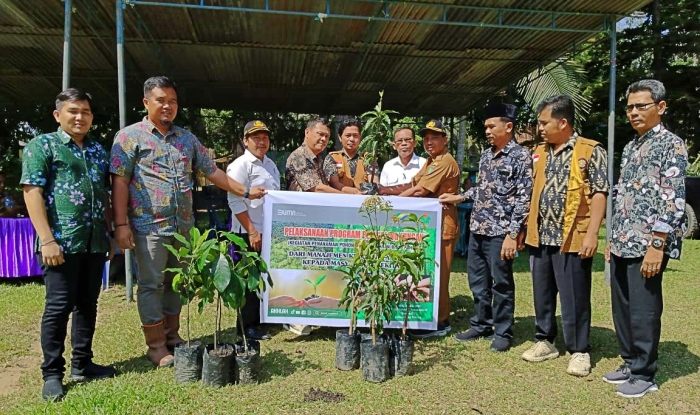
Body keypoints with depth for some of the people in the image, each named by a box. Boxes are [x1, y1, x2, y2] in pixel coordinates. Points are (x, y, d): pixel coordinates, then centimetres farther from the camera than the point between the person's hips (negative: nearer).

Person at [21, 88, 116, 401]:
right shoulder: (42, 145, 1)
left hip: (96, 243, 6)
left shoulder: (98, 150, 17)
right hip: (62, 242, -5)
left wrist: (110, 233, 17)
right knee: (58, 307, -1)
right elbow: (32, 192, -8)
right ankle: (52, 373, 12)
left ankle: (82, 364, 24)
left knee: (87, 305, 12)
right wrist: (47, 239, -16)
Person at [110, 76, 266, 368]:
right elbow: (119, 181, -7)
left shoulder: (187, 138, 14)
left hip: (183, 226, 5)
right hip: (149, 226, -5)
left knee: (176, 284, 14)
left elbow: (211, 171, 16)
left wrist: (245, 191, 12)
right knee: (151, 285, 2)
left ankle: (172, 335, 28)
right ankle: (156, 345, 13)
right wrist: (121, 224, -14)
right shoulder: (130, 136, -2)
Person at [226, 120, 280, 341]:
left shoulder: (270, 164, 13)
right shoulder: (240, 165, -11)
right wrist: (252, 231, -21)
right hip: (249, 233, -8)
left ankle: (262, 318, 30)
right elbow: (235, 202, -18)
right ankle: (248, 326, 15)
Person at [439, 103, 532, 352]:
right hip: (477, 229, 7)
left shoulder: (521, 157, -8)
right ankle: (481, 325, 29)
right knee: (477, 281, 14)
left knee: (501, 284, 4)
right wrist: (459, 197, 16)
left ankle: (503, 332, 18)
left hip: (500, 232, -7)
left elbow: (523, 199, -12)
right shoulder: (486, 155, 14)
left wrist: (512, 234, -17)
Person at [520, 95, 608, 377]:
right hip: (540, 237, 6)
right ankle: (545, 341, 27)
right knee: (542, 294, 14)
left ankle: (579, 351, 15)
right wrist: (523, 228, 15)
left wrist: (591, 234, -17)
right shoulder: (539, 153, 12)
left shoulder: (590, 151, -5)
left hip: (572, 239, -6)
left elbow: (599, 195, -10)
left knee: (574, 299, 2)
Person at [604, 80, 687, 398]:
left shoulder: (671, 145, -8)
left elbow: (673, 201, -15)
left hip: (648, 246, -8)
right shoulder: (630, 147, 16)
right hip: (623, 245, 8)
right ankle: (630, 363, 28)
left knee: (643, 312, 1)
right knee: (621, 309, 14)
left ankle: (644, 375, 15)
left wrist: (657, 246, -19)